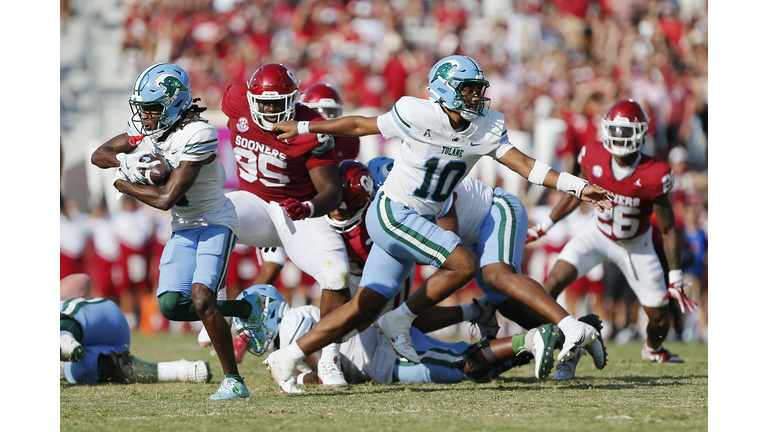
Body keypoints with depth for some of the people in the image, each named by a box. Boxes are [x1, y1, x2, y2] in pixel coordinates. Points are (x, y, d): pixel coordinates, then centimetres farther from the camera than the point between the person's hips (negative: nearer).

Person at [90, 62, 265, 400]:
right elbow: (99, 155, 7)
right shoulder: (147, 129, -2)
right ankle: (246, 310, 13)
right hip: (183, 230, 8)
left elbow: (166, 198, -29)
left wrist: (125, 185, -14)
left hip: (215, 224, -8)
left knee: (201, 301, -22)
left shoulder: (197, 136, -27)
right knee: (171, 305, -7)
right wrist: (124, 162, -16)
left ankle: (233, 381, -12)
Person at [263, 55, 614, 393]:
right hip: (390, 213, -7)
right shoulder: (417, 116, -17)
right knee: (464, 264, -20)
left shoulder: (487, 129, -1)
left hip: (420, 224, 7)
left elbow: (525, 166, -3)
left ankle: (286, 358, 11)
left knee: (363, 311, 4)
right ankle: (400, 322, -5)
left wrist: (579, 187, -11)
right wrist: (303, 128, 5)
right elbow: (360, 126, -5)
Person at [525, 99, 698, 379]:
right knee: (553, 283, -23)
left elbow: (668, 230, -18)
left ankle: (652, 349, 43)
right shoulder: (594, 158, -21)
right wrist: (545, 226, 9)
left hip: (636, 245, -1)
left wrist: (676, 279, -18)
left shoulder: (653, 176, -29)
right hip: (599, 234, 1)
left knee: (659, 319, 5)